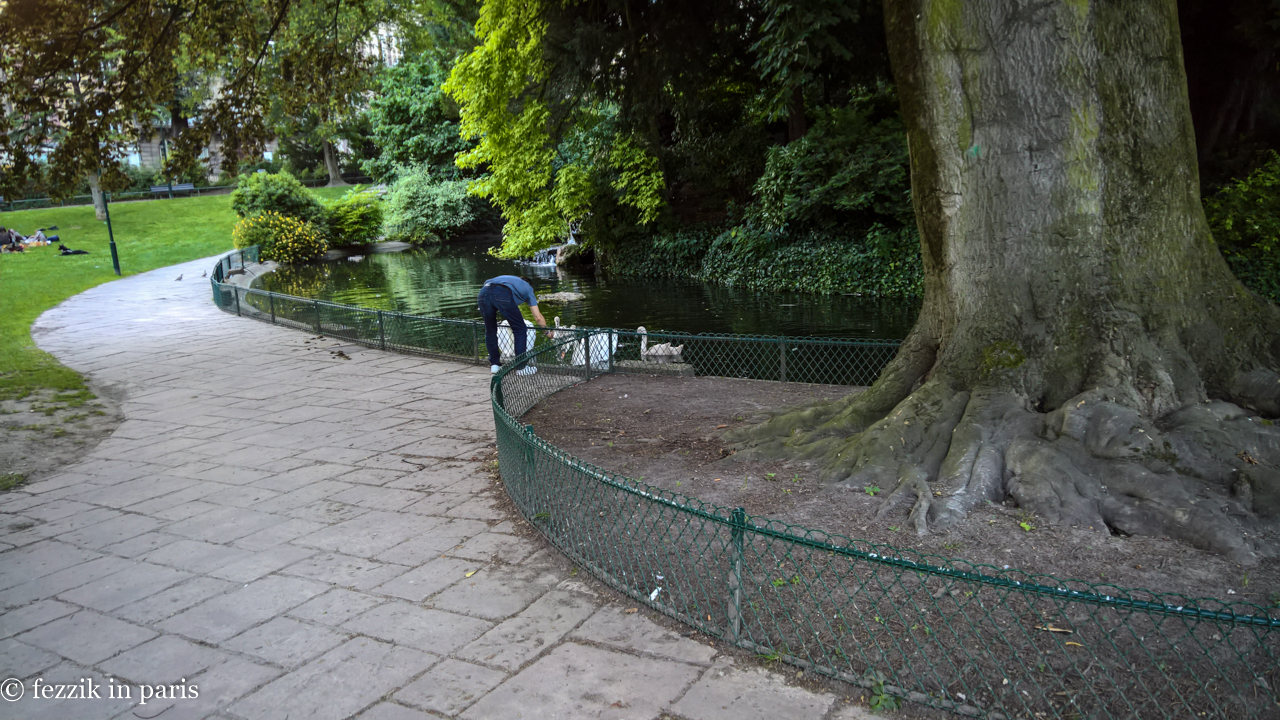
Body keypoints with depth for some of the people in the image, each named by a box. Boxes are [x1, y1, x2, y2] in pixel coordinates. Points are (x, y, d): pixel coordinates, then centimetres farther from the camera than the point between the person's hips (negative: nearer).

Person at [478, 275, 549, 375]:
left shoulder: (513, 281, 44)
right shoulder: (528, 288, 30)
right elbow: (538, 317, 23)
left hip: (484, 292, 5)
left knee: (490, 331, 22)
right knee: (520, 330, 10)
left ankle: (494, 364, 29)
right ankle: (520, 368, 11)